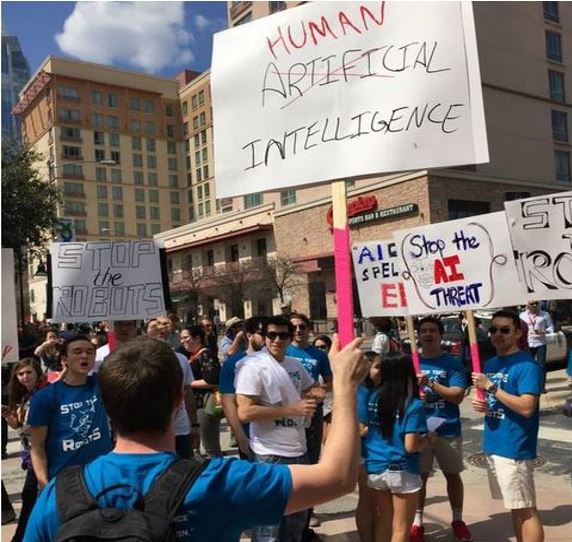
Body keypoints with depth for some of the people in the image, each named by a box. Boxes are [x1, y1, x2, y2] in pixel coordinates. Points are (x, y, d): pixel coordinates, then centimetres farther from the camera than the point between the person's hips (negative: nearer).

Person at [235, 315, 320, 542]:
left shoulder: (295, 365, 6)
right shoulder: (253, 366, -15)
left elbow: (311, 389, 24)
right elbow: (245, 412, -22)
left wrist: (310, 398, -2)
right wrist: (293, 409, -22)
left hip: (299, 449, 7)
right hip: (271, 454, -7)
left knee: (298, 514, 22)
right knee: (270, 518, 4)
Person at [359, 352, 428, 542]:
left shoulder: (369, 397, -6)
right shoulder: (414, 405, -18)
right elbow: (411, 446, -21)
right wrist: (427, 439, -1)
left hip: (375, 468, 5)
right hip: (402, 471, -4)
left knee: (384, 518, 24)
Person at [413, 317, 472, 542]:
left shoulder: (453, 363, -6)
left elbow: (457, 395, -15)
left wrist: (430, 383, -25)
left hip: (448, 430, -1)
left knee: (453, 475, 15)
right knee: (419, 476, 9)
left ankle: (457, 520, 33)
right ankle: (417, 522, 23)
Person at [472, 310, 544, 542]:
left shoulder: (527, 365, -14)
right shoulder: (490, 364, 11)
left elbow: (526, 407, -22)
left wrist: (491, 387, -22)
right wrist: (482, 405, 0)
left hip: (515, 448, -8)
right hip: (493, 445, 8)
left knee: (526, 509, 1)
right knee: (515, 507, 18)